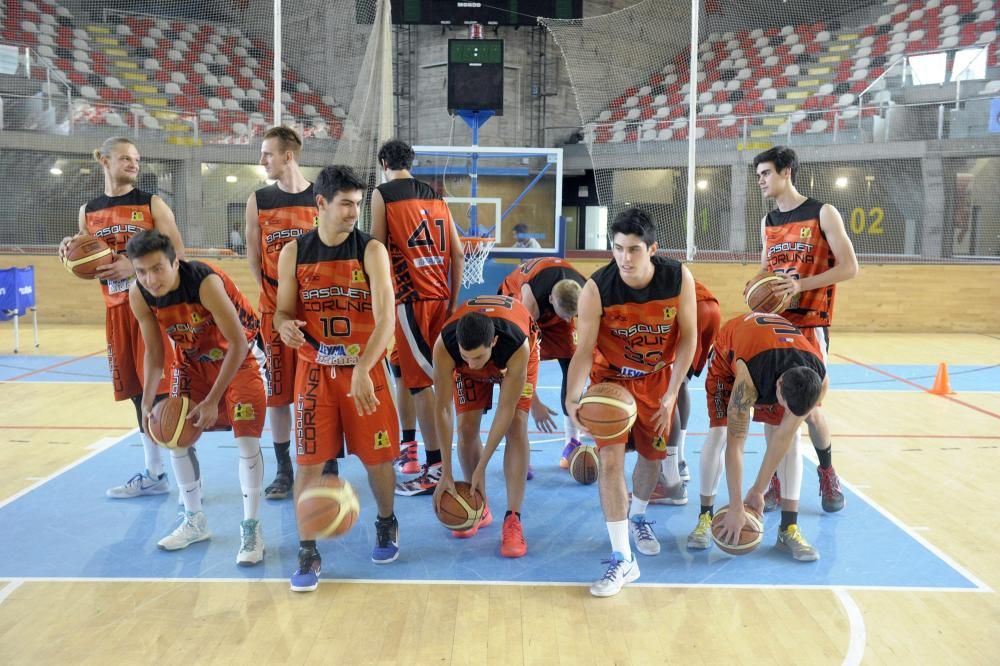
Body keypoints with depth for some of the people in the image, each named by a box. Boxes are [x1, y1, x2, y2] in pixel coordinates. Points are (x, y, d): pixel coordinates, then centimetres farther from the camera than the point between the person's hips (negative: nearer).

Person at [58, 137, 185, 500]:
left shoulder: (153, 204, -1)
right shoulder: (88, 211, 11)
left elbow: (177, 255, -7)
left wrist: (135, 267, -21)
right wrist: (71, 253, -4)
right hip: (116, 309, 4)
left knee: (162, 389, -8)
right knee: (138, 392, 8)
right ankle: (153, 474, 18)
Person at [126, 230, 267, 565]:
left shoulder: (206, 282, -35)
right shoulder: (138, 296, -17)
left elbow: (238, 344, -30)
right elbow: (154, 352, -4)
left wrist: (212, 400, -29)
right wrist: (148, 400, -16)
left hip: (237, 356, -6)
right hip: (190, 359, 6)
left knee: (247, 438, -13)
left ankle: (251, 527, 0)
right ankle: (194, 520, 23)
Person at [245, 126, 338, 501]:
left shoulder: (320, 198, -2)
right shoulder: (258, 200, 4)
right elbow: (254, 257, 7)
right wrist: (274, 298, 0)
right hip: (275, 309, 2)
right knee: (277, 391, 6)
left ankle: (328, 466, 17)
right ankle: (284, 471, 18)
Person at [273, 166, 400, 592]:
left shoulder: (371, 251, -9)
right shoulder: (294, 253, -1)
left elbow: (386, 319, -18)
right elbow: (283, 312, 5)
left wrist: (363, 370, -30)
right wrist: (285, 327, -20)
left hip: (365, 370, -1)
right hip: (315, 371, 1)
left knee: (378, 458, 8)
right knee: (308, 461, -1)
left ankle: (386, 525, 36)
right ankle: (307, 552, 14)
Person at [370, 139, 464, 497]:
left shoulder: (382, 194, -1)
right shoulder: (435, 196, 15)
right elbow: (458, 253, 12)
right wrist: (452, 301, 16)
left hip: (410, 298, -6)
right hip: (440, 297, 6)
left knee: (420, 381, -4)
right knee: (408, 370, 19)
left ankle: (435, 468, -2)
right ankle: (408, 446, 28)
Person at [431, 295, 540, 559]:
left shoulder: (517, 345, -45)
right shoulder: (444, 346, -41)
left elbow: (505, 409, -36)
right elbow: (442, 408, -33)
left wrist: (481, 468, -33)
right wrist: (446, 473, -32)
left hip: (512, 357, -2)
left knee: (516, 425, -18)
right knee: (467, 427, -8)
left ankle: (513, 520, -14)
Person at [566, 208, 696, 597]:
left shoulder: (679, 279, -22)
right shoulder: (596, 289, -27)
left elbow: (687, 337, -12)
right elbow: (584, 348, -24)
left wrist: (671, 394, -15)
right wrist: (573, 397, -39)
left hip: (657, 378, 3)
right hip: (611, 378, -2)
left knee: (653, 454, 14)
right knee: (610, 457, -16)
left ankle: (637, 518, 46)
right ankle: (622, 559, -9)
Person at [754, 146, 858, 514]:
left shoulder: (823, 213, -4)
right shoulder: (768, 222, 12)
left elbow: (849, 267, -10)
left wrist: (801, 284, -21)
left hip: (810, 324, -5)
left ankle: (827, 472, 22)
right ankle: (777, 479, 16)